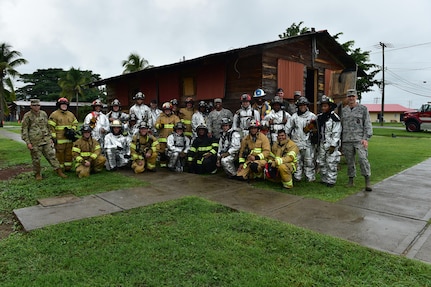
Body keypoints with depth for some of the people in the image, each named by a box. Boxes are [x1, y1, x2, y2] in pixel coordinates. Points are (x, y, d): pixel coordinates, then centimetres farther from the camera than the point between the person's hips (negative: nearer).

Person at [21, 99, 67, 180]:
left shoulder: (44, 114, 9)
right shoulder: (27, 116, -5)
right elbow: (24, 130, -4)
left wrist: (50, 138, 15)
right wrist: (27, 142, -10)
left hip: (46, 140, 4)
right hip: (35, 142, -3)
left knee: (51, 155, 2)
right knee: (36, 159, 7)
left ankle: (59, 171, 6)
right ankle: (37, 174, 22)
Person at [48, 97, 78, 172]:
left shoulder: (71, 114, 15)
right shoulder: (54, 114, -2)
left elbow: (75, 123, 21)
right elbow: (51, 127, -5)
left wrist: (73, 130, 2)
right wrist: (53, 137, -10)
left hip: (69, 139, 5)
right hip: (59, 139, -5)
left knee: (69, 154, 10)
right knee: (60, 154, -2)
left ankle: (68, 167, 20)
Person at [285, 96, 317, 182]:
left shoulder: (312, 116, 5)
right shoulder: (294, 116, 10)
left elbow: (317, 128, 7)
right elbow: (287, 128, 12)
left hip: (308, 142, -2)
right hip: (296, 142, 2)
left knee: (309, 161, 0)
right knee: (297, 161, 7)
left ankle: (310, 177, 11)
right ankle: (297, 177, 18)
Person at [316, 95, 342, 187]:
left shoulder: (334, 118, -10)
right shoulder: (320, 117, 11)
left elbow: (336, 133, -12)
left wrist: (333, 145, -17)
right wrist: (318, 144, 15)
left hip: (331, 144, -7)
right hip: (322, 143, 7)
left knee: (331, 163, -4)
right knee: (321, 162, 11)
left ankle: (331, 181, 6)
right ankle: (324, 179, 23)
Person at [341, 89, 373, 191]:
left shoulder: (363, 109, 4)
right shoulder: (343, 110, 13)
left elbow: (367, 124, 0)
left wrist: (366, 138, -10)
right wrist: (340, 140, 13)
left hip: (360, 140, -3)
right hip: (347, 141, 3)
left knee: (363, 159, -13)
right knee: (349, 161, 8)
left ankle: (367, 182, -7)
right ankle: (351, 180, 18)